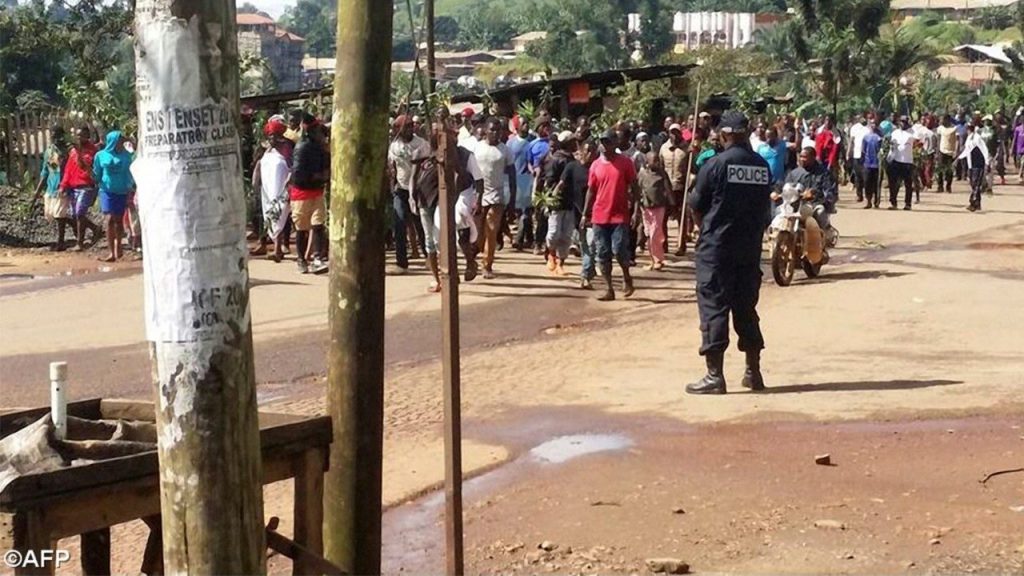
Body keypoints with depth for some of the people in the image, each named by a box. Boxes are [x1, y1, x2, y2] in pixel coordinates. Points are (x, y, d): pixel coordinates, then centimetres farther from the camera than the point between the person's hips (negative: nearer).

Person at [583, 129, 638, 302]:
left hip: (620, 216, -3)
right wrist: (585, 214, 9)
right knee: (603, 254, 3)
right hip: (599, 216, 3)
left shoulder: (625, 163, -2)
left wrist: (635, 211, -6)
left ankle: (626, 277, 17)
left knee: (619, 249, -11)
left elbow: (634, 188, 0)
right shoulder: (596, 165, 6)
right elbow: (591, 191, 12)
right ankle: (608, 289, 10)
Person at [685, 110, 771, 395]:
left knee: (713, 307, -1)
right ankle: (753, 372, 18)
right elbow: (765, 208, 7)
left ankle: (714, 375, -3)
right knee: (746, 308, 14)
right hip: (751, 248, 5)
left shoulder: (716, 164, -11)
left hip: (717, 247, -5)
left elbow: (696, 207, -4)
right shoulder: (762, 166, 3)